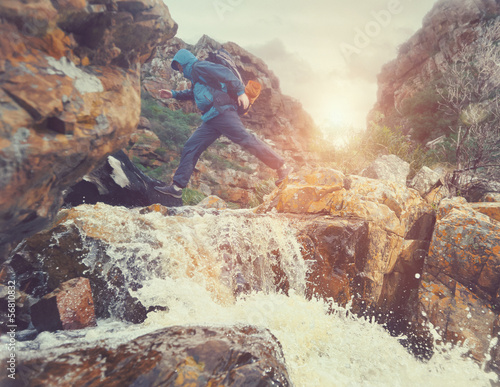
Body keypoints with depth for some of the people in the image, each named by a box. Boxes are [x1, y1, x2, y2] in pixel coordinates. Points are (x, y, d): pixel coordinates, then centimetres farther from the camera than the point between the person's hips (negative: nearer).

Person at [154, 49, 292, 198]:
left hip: (221, 112, -10)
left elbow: (224, 72, -11)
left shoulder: (198, 66, 2)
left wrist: (240, 91, -20)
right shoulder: (194, 75, 31)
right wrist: (173, 94, 44)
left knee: (245, 138, -17)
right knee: (190, 148, 4)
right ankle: (177, 186, 4)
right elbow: (193, 93, 50)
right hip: (211, 120, 10)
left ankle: (282, 167, -11)